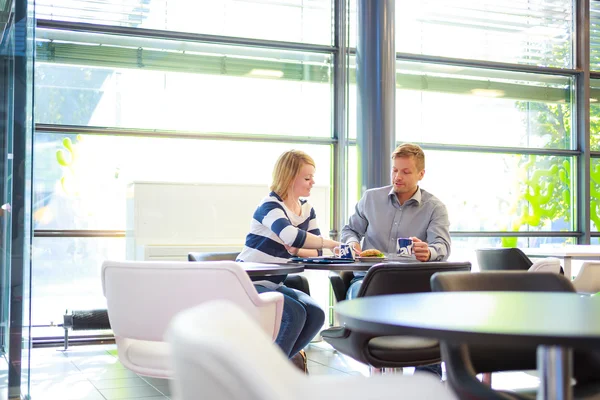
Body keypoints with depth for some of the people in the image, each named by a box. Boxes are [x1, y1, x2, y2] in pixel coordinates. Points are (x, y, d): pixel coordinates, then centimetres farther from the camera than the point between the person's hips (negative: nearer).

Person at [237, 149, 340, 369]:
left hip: (275, 285, 7)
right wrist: (332, 243, -32)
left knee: (316, 314, -15)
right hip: (249, 284, -7)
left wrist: (297, 251, -18)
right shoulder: (270, 206, -17)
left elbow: (317, 251, 3)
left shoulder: (307, 209, 7)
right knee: (294, 314, -26)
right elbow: (292, 236, -37)